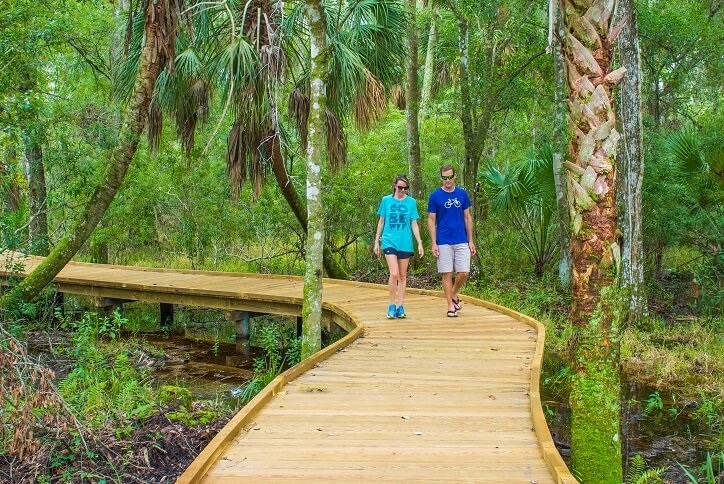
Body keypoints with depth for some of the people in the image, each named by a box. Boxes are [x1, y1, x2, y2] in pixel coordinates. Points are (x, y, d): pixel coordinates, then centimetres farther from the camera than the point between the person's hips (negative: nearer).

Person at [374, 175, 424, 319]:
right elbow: (381, 222, 11)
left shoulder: (411, 202, 5)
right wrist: (376, 241, 10)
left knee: (402, 276, 7)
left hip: (405, 243, 2)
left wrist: (420, 243, 1)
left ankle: (400, 306, 15)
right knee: (394, 273, -15)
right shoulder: (386, 200, 4)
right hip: (389, 242, -1)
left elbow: (414, 224, 8)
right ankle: (392, 305, -2)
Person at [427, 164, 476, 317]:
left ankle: (454, 294, 26)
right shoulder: (435, 196, -1)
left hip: (461, 241, 2)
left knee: (464, 273, -1)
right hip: (443, 243, -2)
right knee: (447, 274, 1)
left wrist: (471, 241, 5)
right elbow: (431, 220, 0)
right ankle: (450, 305, 10)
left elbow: (467, 217, 10)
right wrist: (434, 243, -7)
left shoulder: (462, 194, 6)